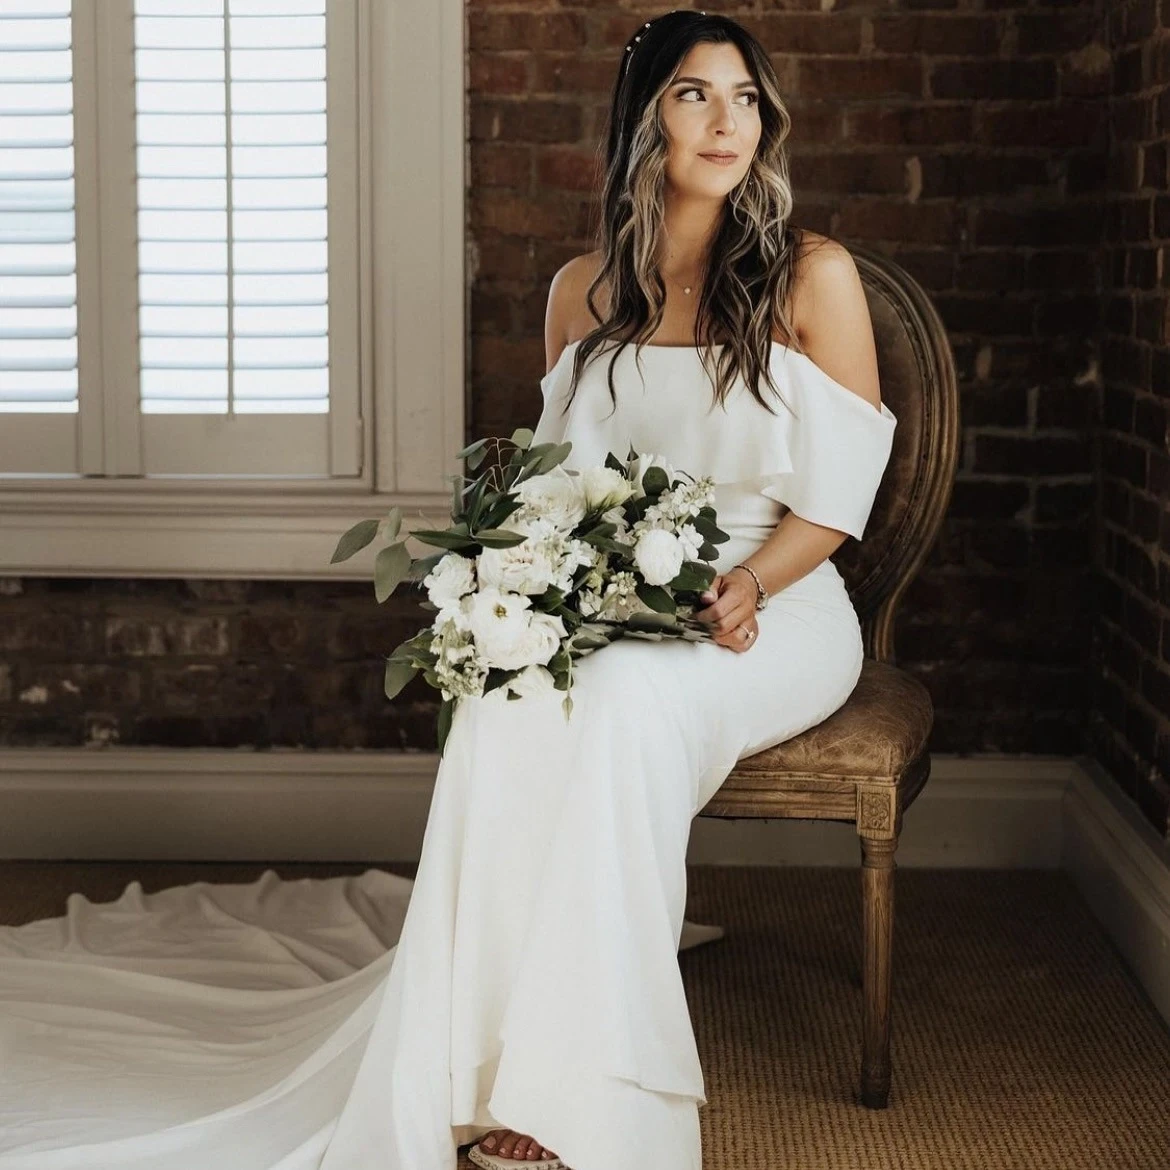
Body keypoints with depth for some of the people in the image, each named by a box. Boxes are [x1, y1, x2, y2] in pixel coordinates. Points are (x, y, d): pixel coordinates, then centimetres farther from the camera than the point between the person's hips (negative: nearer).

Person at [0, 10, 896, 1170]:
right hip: (612, 607, 3)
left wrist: (746, 584, -19)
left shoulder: (813, 277, 2)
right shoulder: (583, 290, 13)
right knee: (505, 703, -32)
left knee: (625, 694, -37)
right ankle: (484, 1068, -31)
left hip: (777, 609, -3)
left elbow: (835, 496, -1)